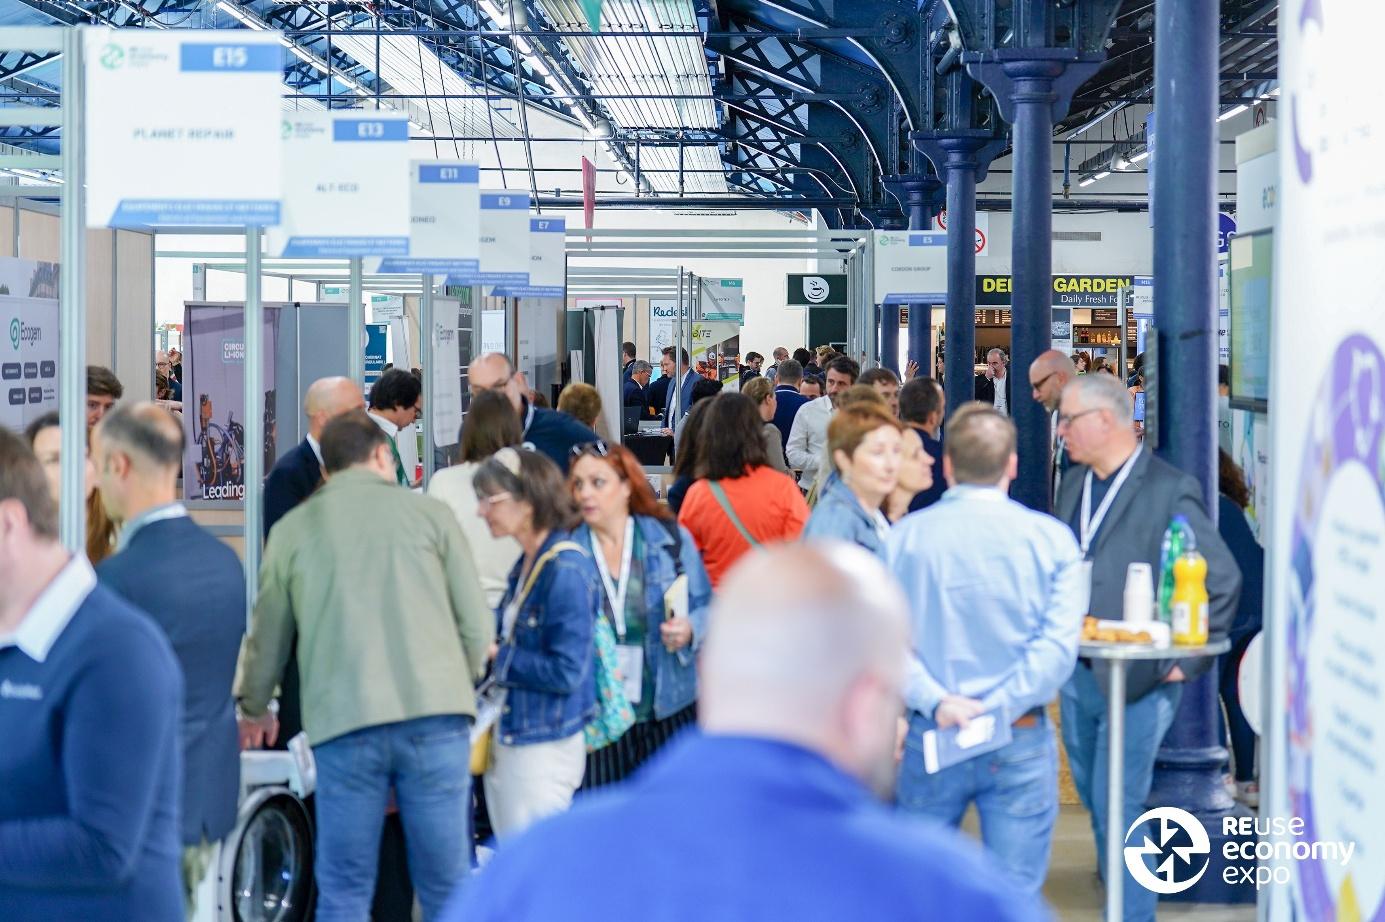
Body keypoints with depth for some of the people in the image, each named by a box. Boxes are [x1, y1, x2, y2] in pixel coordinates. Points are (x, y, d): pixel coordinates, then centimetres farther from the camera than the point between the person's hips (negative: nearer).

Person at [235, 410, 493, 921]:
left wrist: (254, 708, 37)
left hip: (343, 724, 0)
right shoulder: (429, 513, 8)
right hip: (435, 712, 0)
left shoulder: (292, 529, 10)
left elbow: (267, 634, 19)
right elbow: (477, 625, 7)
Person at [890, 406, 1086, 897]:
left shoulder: (904, 536, -1)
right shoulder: (1050, 537, -4)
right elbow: (1058, 643, -13)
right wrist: (997, 708, -16)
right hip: (1021, 744, -1)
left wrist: (936, 700, -17)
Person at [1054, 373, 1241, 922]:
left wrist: (1186, 660, -13)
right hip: (1078, 672, 7)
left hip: (1138, 677, -7)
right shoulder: (1075, 483, 8)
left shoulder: (1169, 490, -15)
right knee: (1095, 801, 18)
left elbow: (1223, 578, -15)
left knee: (1117, 809, -7)